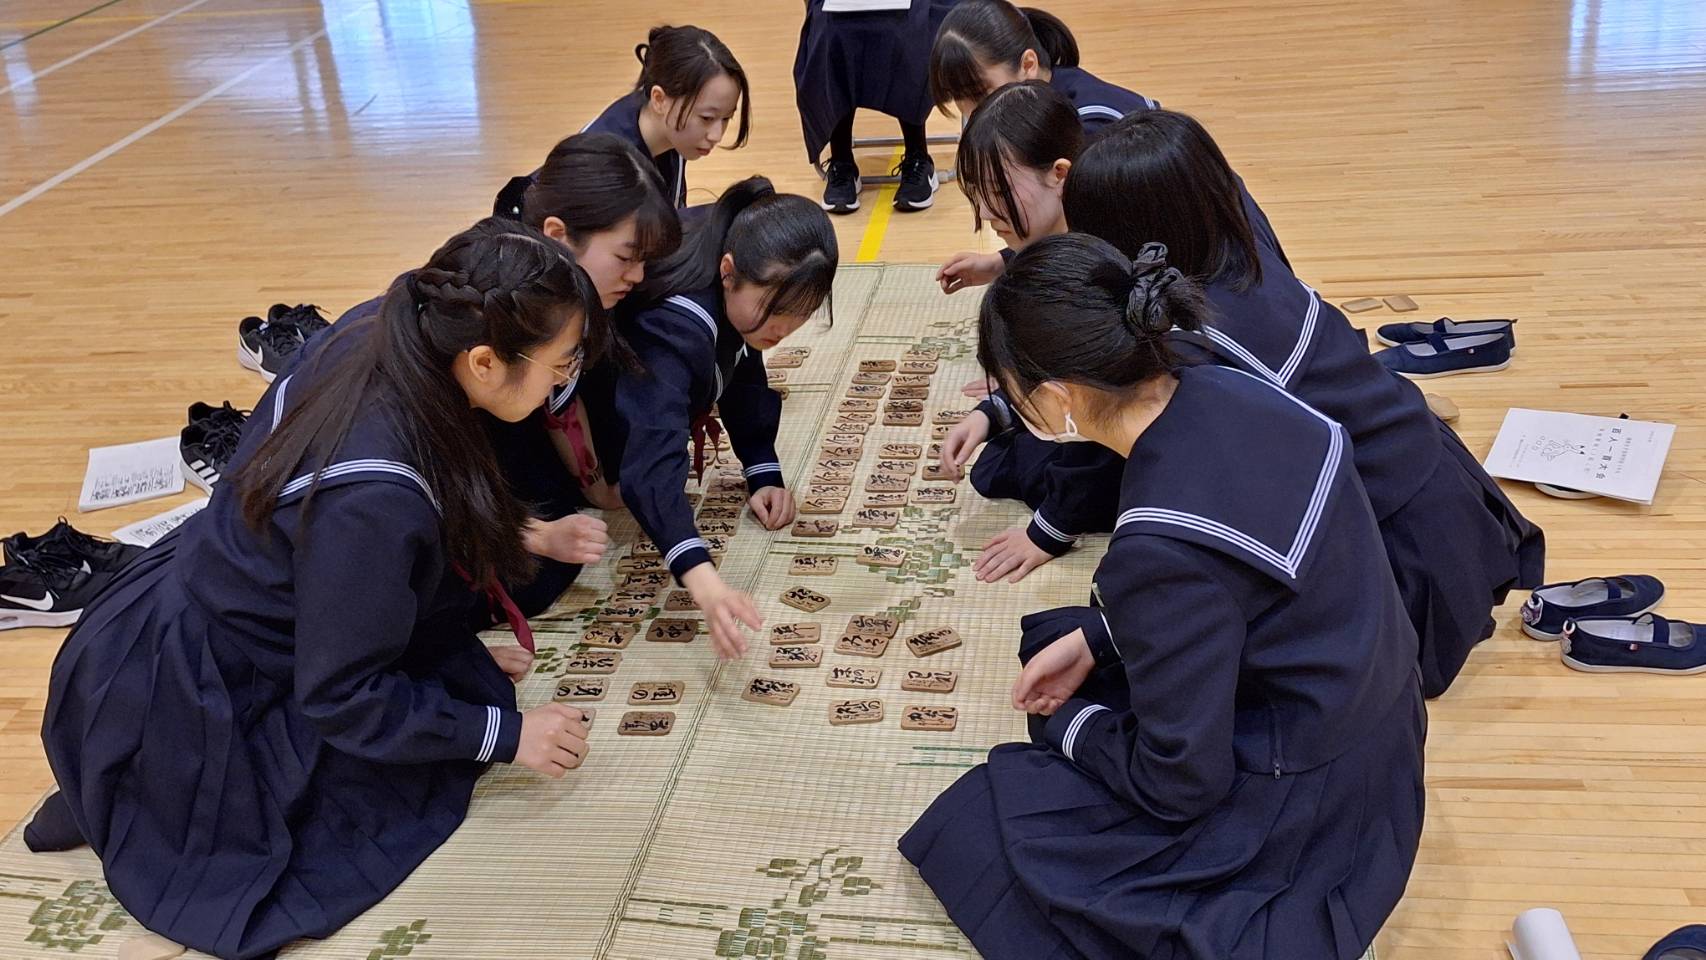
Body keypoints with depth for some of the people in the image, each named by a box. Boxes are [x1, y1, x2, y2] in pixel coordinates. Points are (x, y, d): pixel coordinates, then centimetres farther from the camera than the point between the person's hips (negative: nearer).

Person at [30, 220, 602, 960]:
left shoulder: (370, 343, -14)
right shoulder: (374, 498, -37)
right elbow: (342, 696, -23)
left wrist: (460, 652, 9)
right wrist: (504, 734, -15)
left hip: (199, 613, 8)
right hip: (176, 707, -8)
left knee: (461, 680, 10)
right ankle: (143, 807, 6)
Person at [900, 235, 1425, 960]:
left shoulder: (1160, 549, -34)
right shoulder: (1226, 392, -10)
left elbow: (1180, 785, -21)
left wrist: (1069, 727, -2)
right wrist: (1094, 637, 6)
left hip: (1301, 810, -9)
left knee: (976, 834, 2)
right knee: (1057, 644, 22)